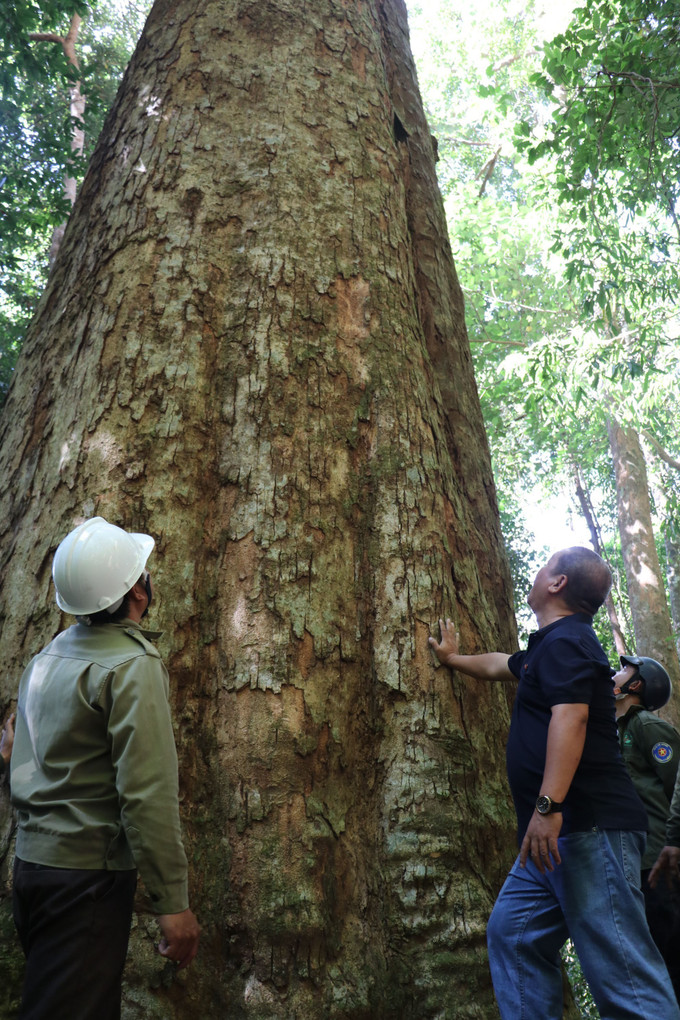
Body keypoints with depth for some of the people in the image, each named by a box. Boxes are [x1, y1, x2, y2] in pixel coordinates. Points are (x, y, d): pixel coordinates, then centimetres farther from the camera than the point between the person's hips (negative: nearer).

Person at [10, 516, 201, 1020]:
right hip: (87, 873, -9)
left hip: (30, 863, 9)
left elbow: (24, 766, 14)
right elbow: (147, 793, -23)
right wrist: (173, 902, -19)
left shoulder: (46, 657, 8)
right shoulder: (132, 665, -19)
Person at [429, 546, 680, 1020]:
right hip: (562, 831, 11)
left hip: (588, 826, -11)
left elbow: (570, 717, -24)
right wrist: (453, 658, 56)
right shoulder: (551, 645, 23)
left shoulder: (564, 640, -9)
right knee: (512, 932, 12)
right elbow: (499, 664, 41)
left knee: (619, 963, -9)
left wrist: (548, 806, -30)